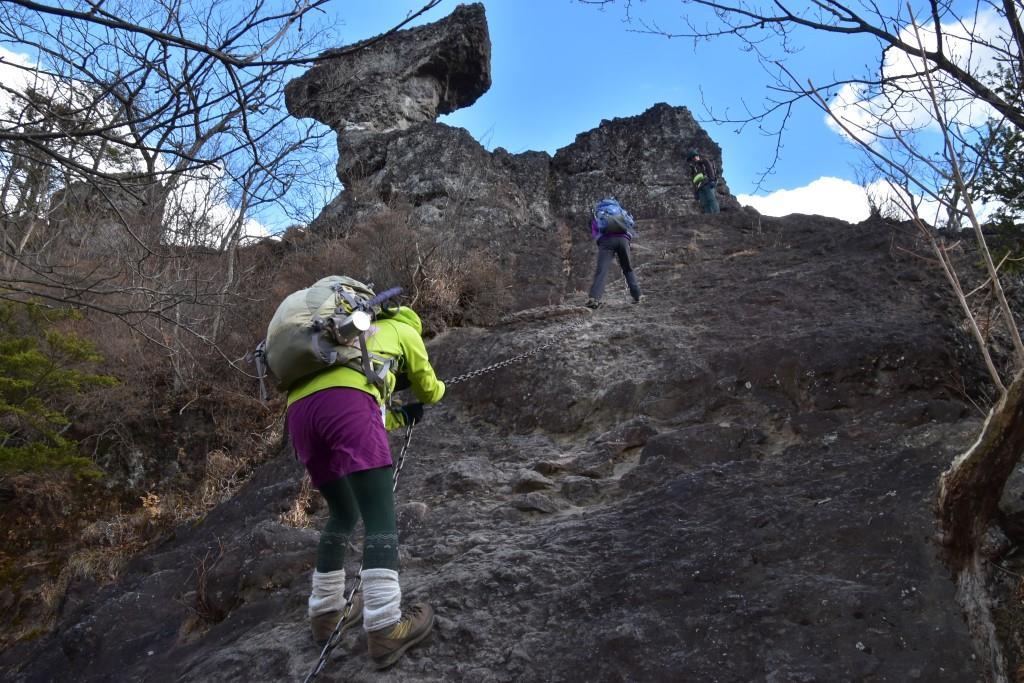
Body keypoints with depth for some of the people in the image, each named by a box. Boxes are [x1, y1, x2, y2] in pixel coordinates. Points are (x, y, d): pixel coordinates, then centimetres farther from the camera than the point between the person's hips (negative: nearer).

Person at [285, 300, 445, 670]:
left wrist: (400, 416, 55)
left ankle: (325, 613, 25)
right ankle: (385, 631, -13)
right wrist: (437, 388, 59)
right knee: (380, 516, -6)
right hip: (346, 400, -7)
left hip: (299, 409, 7)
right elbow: (428, 390, 37)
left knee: (343, 514, 21)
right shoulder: (403, 331, 28)